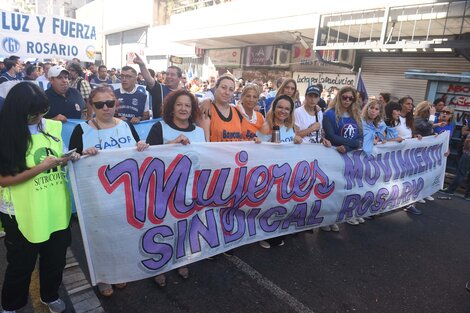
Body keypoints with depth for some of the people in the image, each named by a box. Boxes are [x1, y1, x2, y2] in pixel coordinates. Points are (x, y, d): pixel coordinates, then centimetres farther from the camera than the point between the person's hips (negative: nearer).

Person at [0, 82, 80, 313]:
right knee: (21, 263, 16)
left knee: (55, 257, 19)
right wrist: (41, 167, -22)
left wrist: (70, 159, -9)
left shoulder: (54, 127, 0)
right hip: (23, 214, -4)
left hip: (56, 208, 4)